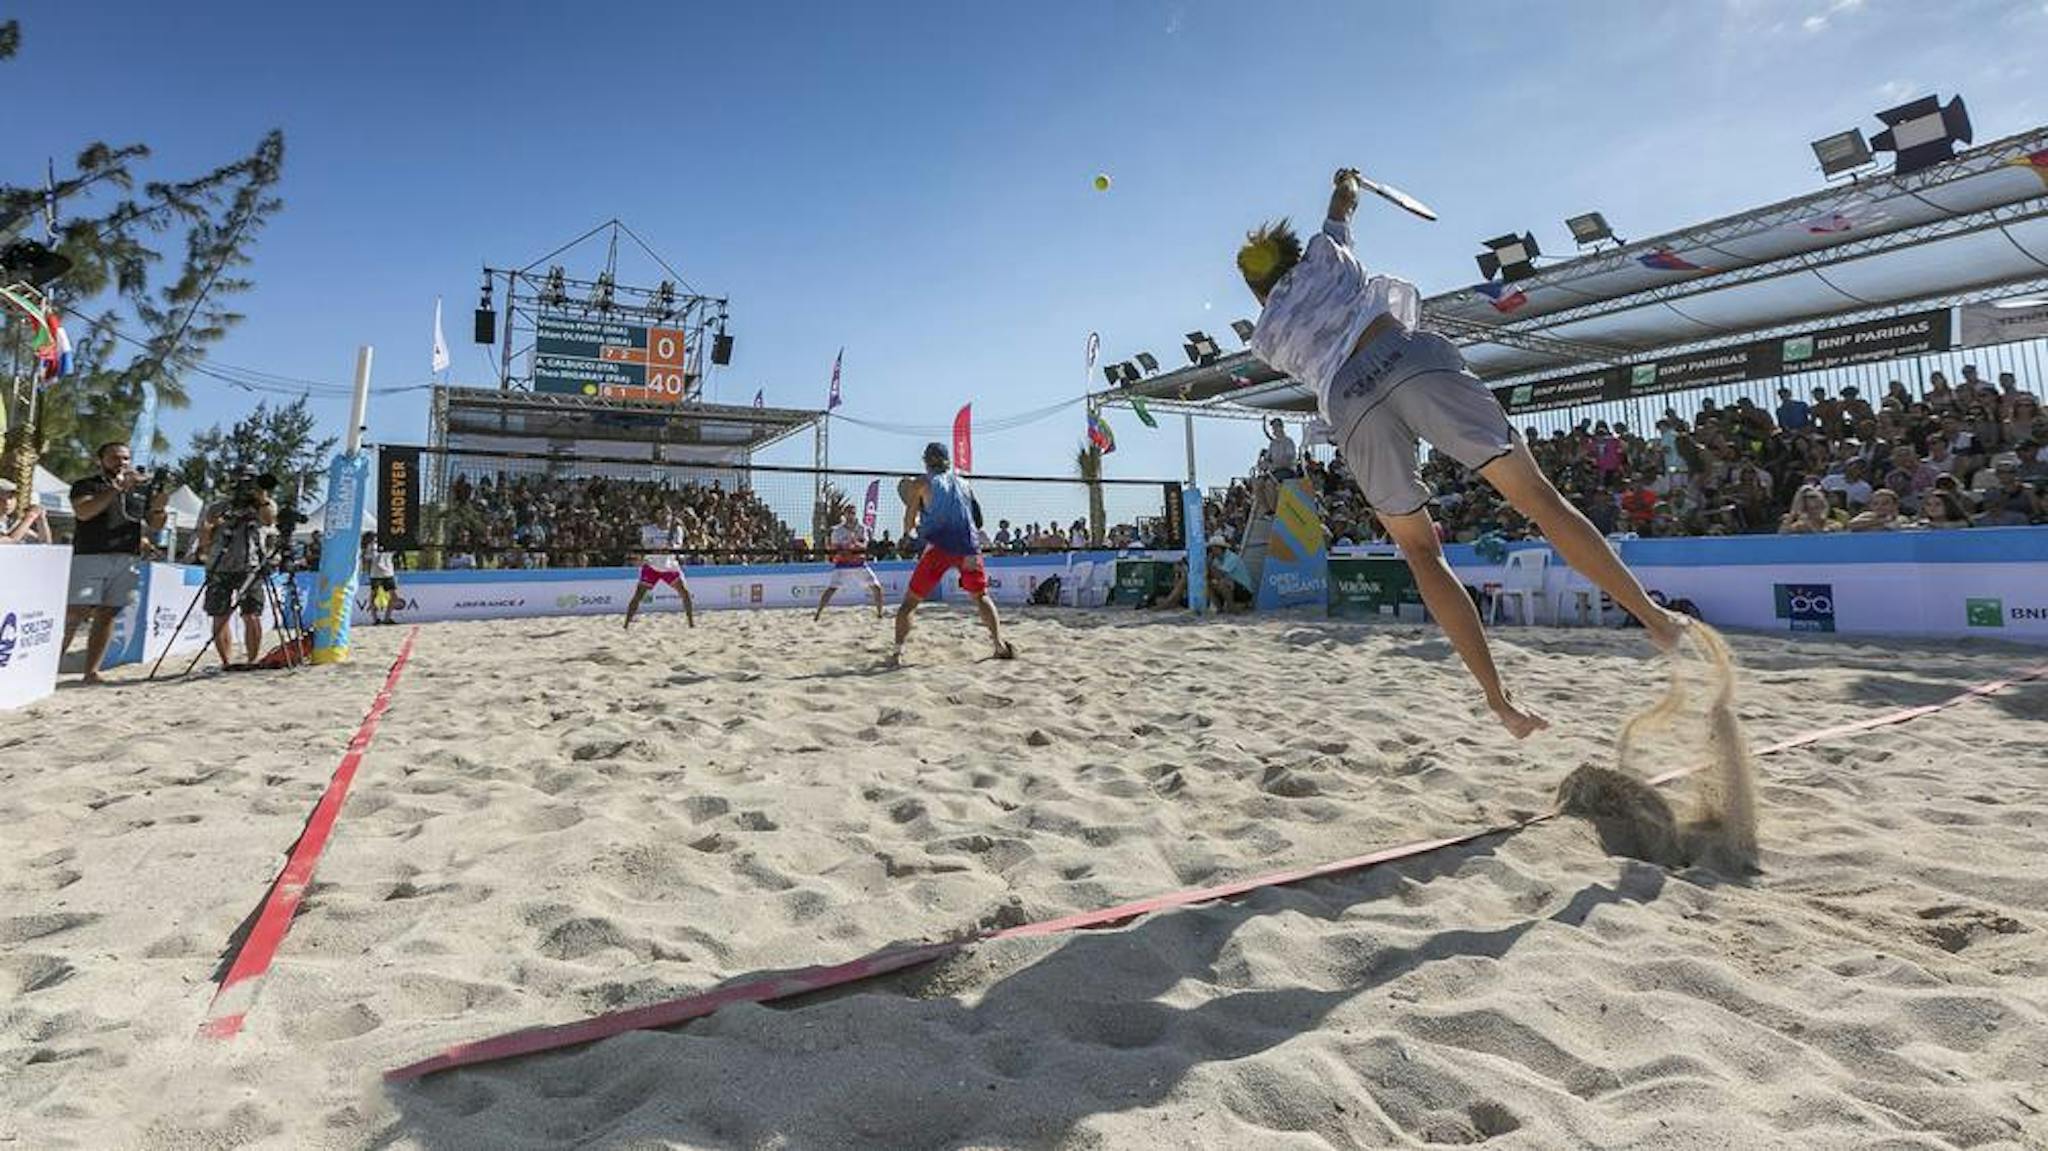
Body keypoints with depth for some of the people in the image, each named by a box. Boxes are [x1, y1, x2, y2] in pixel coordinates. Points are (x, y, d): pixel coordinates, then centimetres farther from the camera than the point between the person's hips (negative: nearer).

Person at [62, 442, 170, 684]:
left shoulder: (142, 489, 18)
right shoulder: (86, 485, 7)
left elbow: (155, 527, 16)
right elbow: (83, 512, -13)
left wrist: (158, 508, -6)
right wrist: (118, 488, -18)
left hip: (127, 561, 3)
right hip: (89, 557, -3)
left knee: (107, 616, 2)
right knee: (75, 615, -9)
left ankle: (91, 672, 3)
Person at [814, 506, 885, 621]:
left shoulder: (862, 529, -2)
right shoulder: (838, 530, -6)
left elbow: (864, 547, -14)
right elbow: (834, 549, -5)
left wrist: (855, 543, -35)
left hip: (859, 564, 2)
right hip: (842, 565, -2)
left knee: (876, 587, -5)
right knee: (831, 588, -17)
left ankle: (879, 613, 12)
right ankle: (818, 613, -8)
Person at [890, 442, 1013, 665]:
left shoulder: (921, 484, 6)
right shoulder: (963, 483, 17)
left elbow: (909, 524, 7)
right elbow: (978, 519, 19)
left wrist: (909, 528, 28)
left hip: (938, 546, -3)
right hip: (968, 547, 3)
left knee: (910, 601, 6)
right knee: (981, 597, 19)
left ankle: (897, 653, -1)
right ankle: (1000, 645, 11)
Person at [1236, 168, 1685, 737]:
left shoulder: (1265, 336, 30)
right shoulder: (1320, 257, 30)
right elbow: (1339, 214, 51)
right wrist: (1345, 186, 74)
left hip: (1351, 405, 1)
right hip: (1413, 362, 0)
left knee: (1420, 550, 10)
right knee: (1538, 496, 2)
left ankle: (1498, 697, 4)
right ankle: (1656, 618, 2)